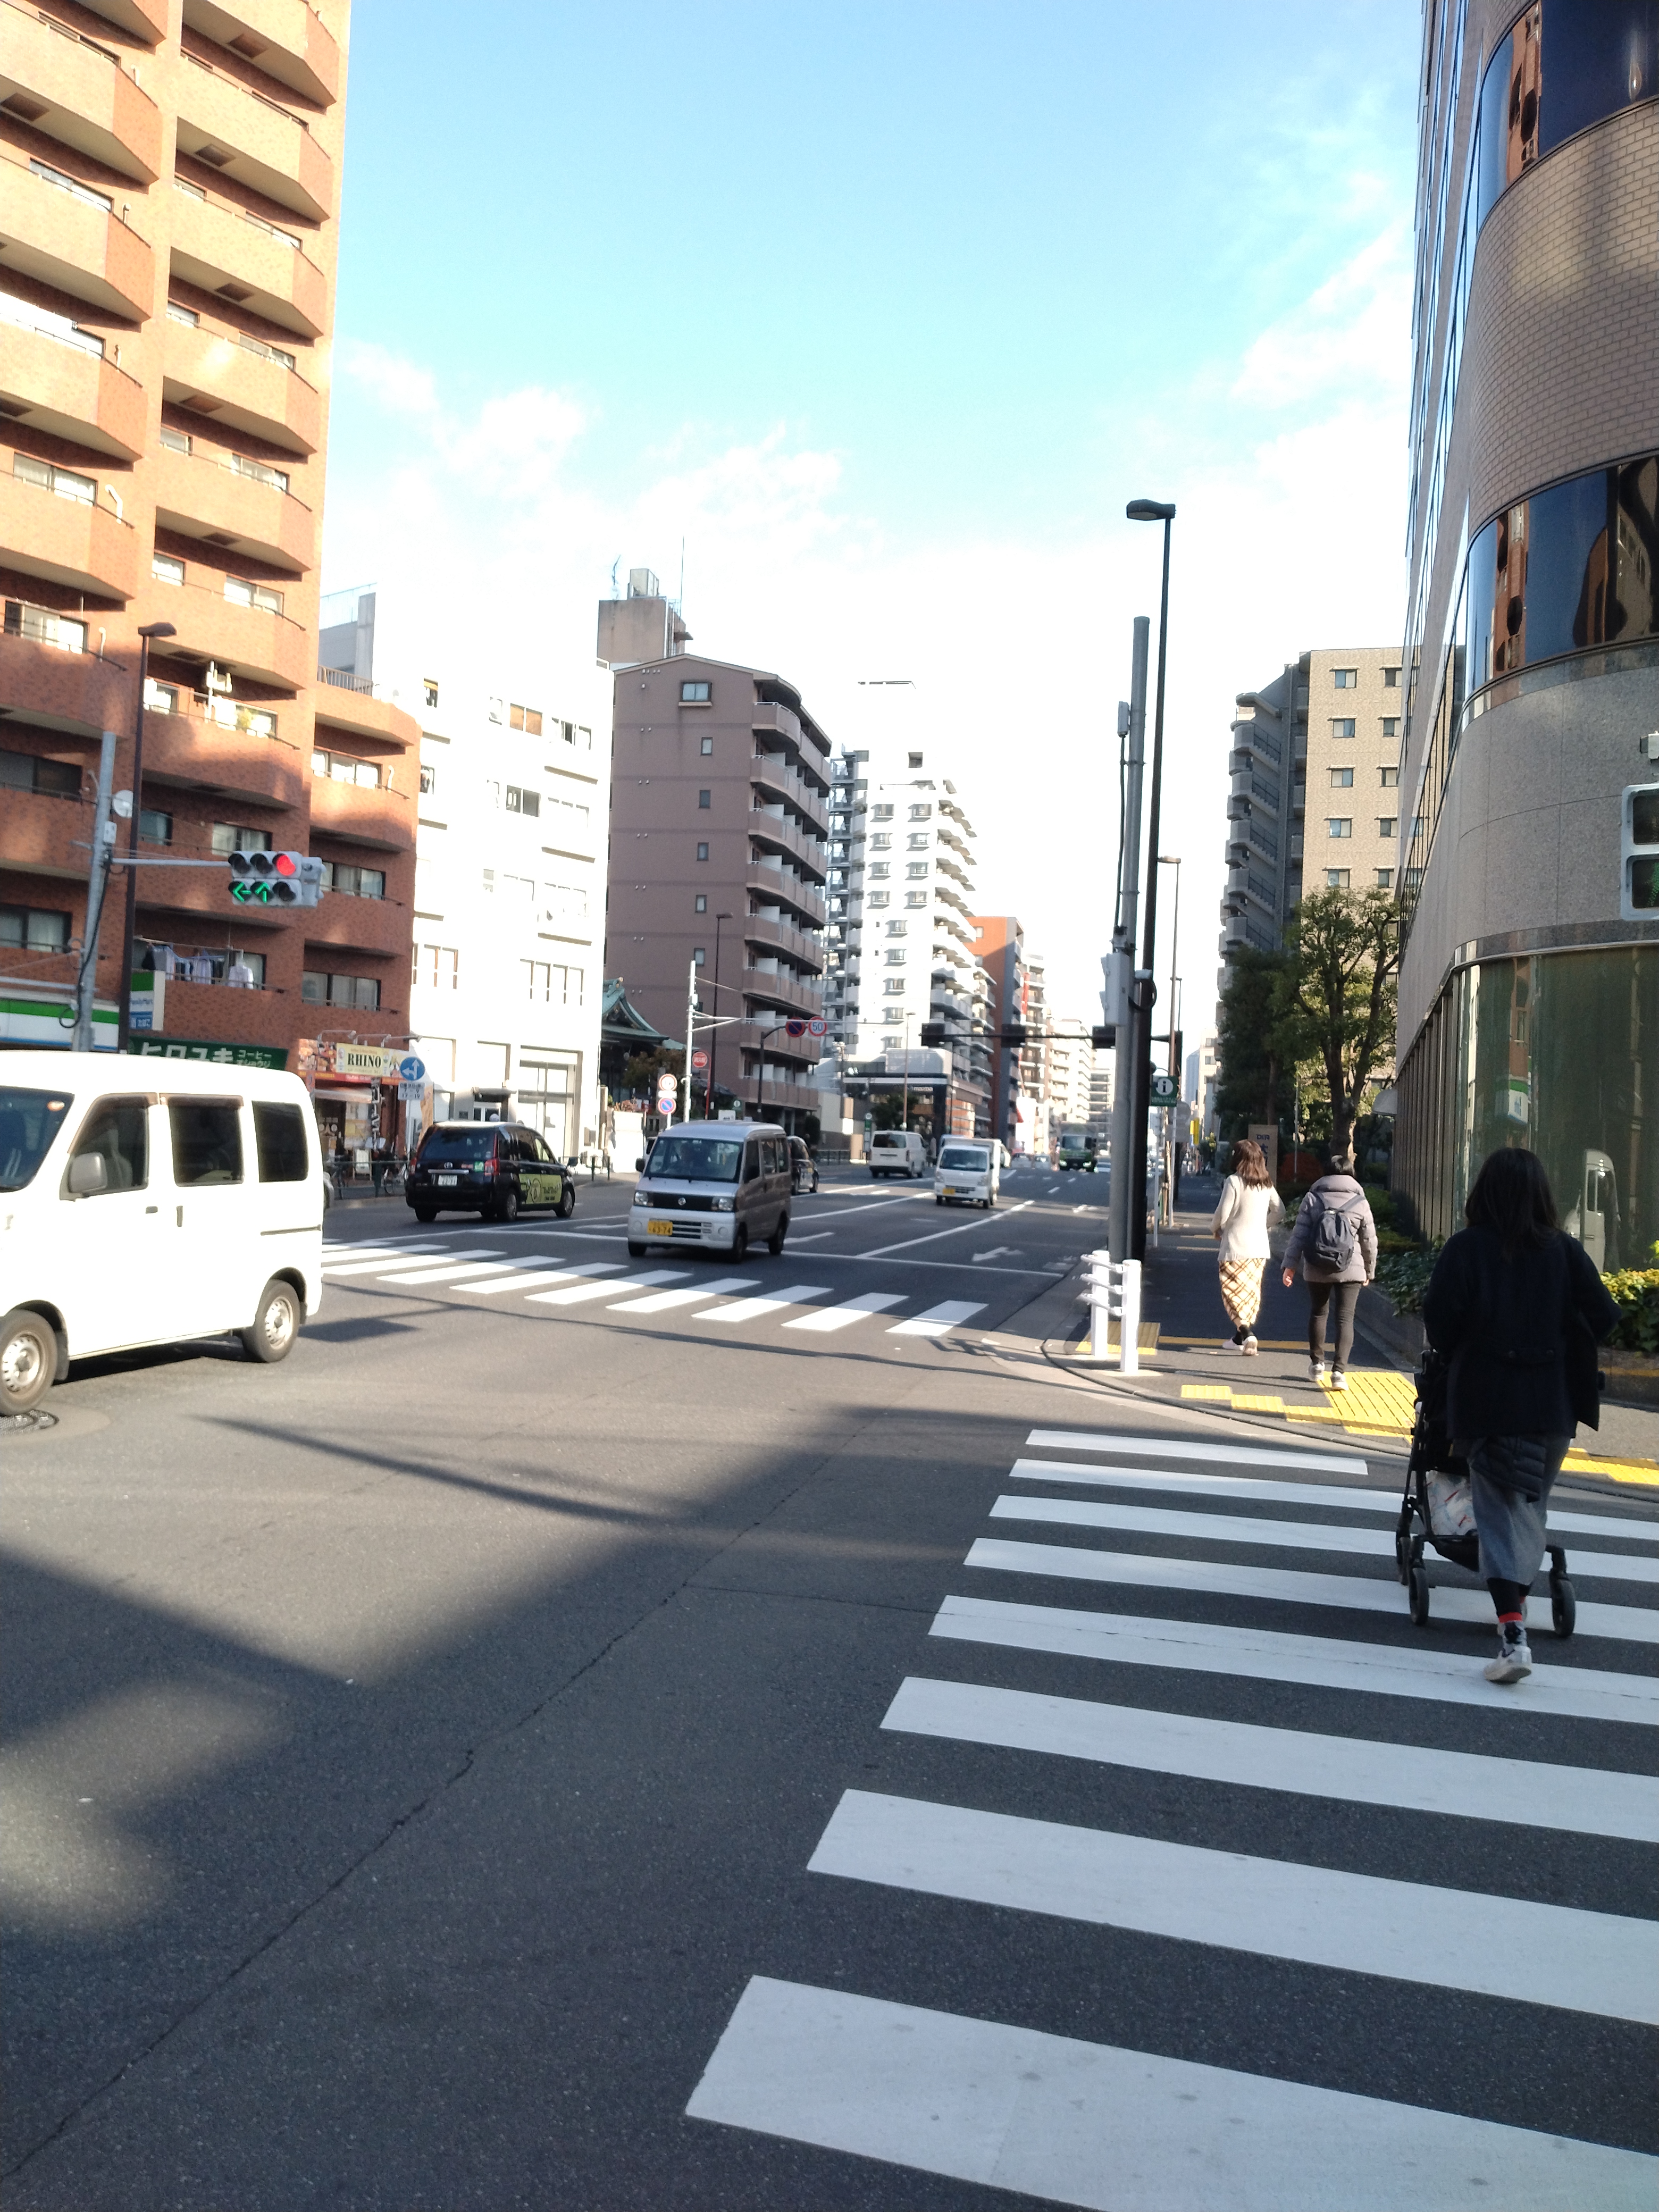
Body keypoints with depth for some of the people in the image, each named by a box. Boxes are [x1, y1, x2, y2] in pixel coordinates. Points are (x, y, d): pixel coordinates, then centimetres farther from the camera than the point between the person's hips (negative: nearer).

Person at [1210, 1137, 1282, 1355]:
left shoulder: (1234, 1181, -13)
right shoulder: (1266, 1184, 7)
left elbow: (1223, 1214, -14)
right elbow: (1280, 1212, 11)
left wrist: (1215, 1229, 5)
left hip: (1235, 1247, -6)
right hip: (1260, 1248, 6)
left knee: (1234, 1292, -1)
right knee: (1251, 1293, 14)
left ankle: (1247, 1334, -18)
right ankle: (1239, 1339, 21)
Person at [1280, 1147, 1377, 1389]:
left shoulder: (1313, 1198, 0)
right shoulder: (1360, 1202, 0)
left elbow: (1299, 1234, -3)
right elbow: (1370, 1241, 4)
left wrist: (1290, 1264, 0)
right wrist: (1369, 1270, 16)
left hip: (1316, 1270, 1)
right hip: (1350, 1270, -1)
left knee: (1318, 1313, 18)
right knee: (1345, 1319, 0)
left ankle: (1317, 1364, 27)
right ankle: (1339, 1371, -11)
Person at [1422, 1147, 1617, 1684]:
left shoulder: (1465, 1250, -8)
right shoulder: (1565, 1252, -1)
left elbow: (1439, 1320, -14)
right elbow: (1603, 1318, -4)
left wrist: (1454, 1358, 6)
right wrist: (1561, 1352, 12)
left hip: (1485, 1402, -3)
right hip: (1553, 1403, 3)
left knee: (1498, 1511, 0)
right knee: (1532, 1505, 20)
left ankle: (1513, 1634, -12)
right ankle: (1516, 1601, 33)